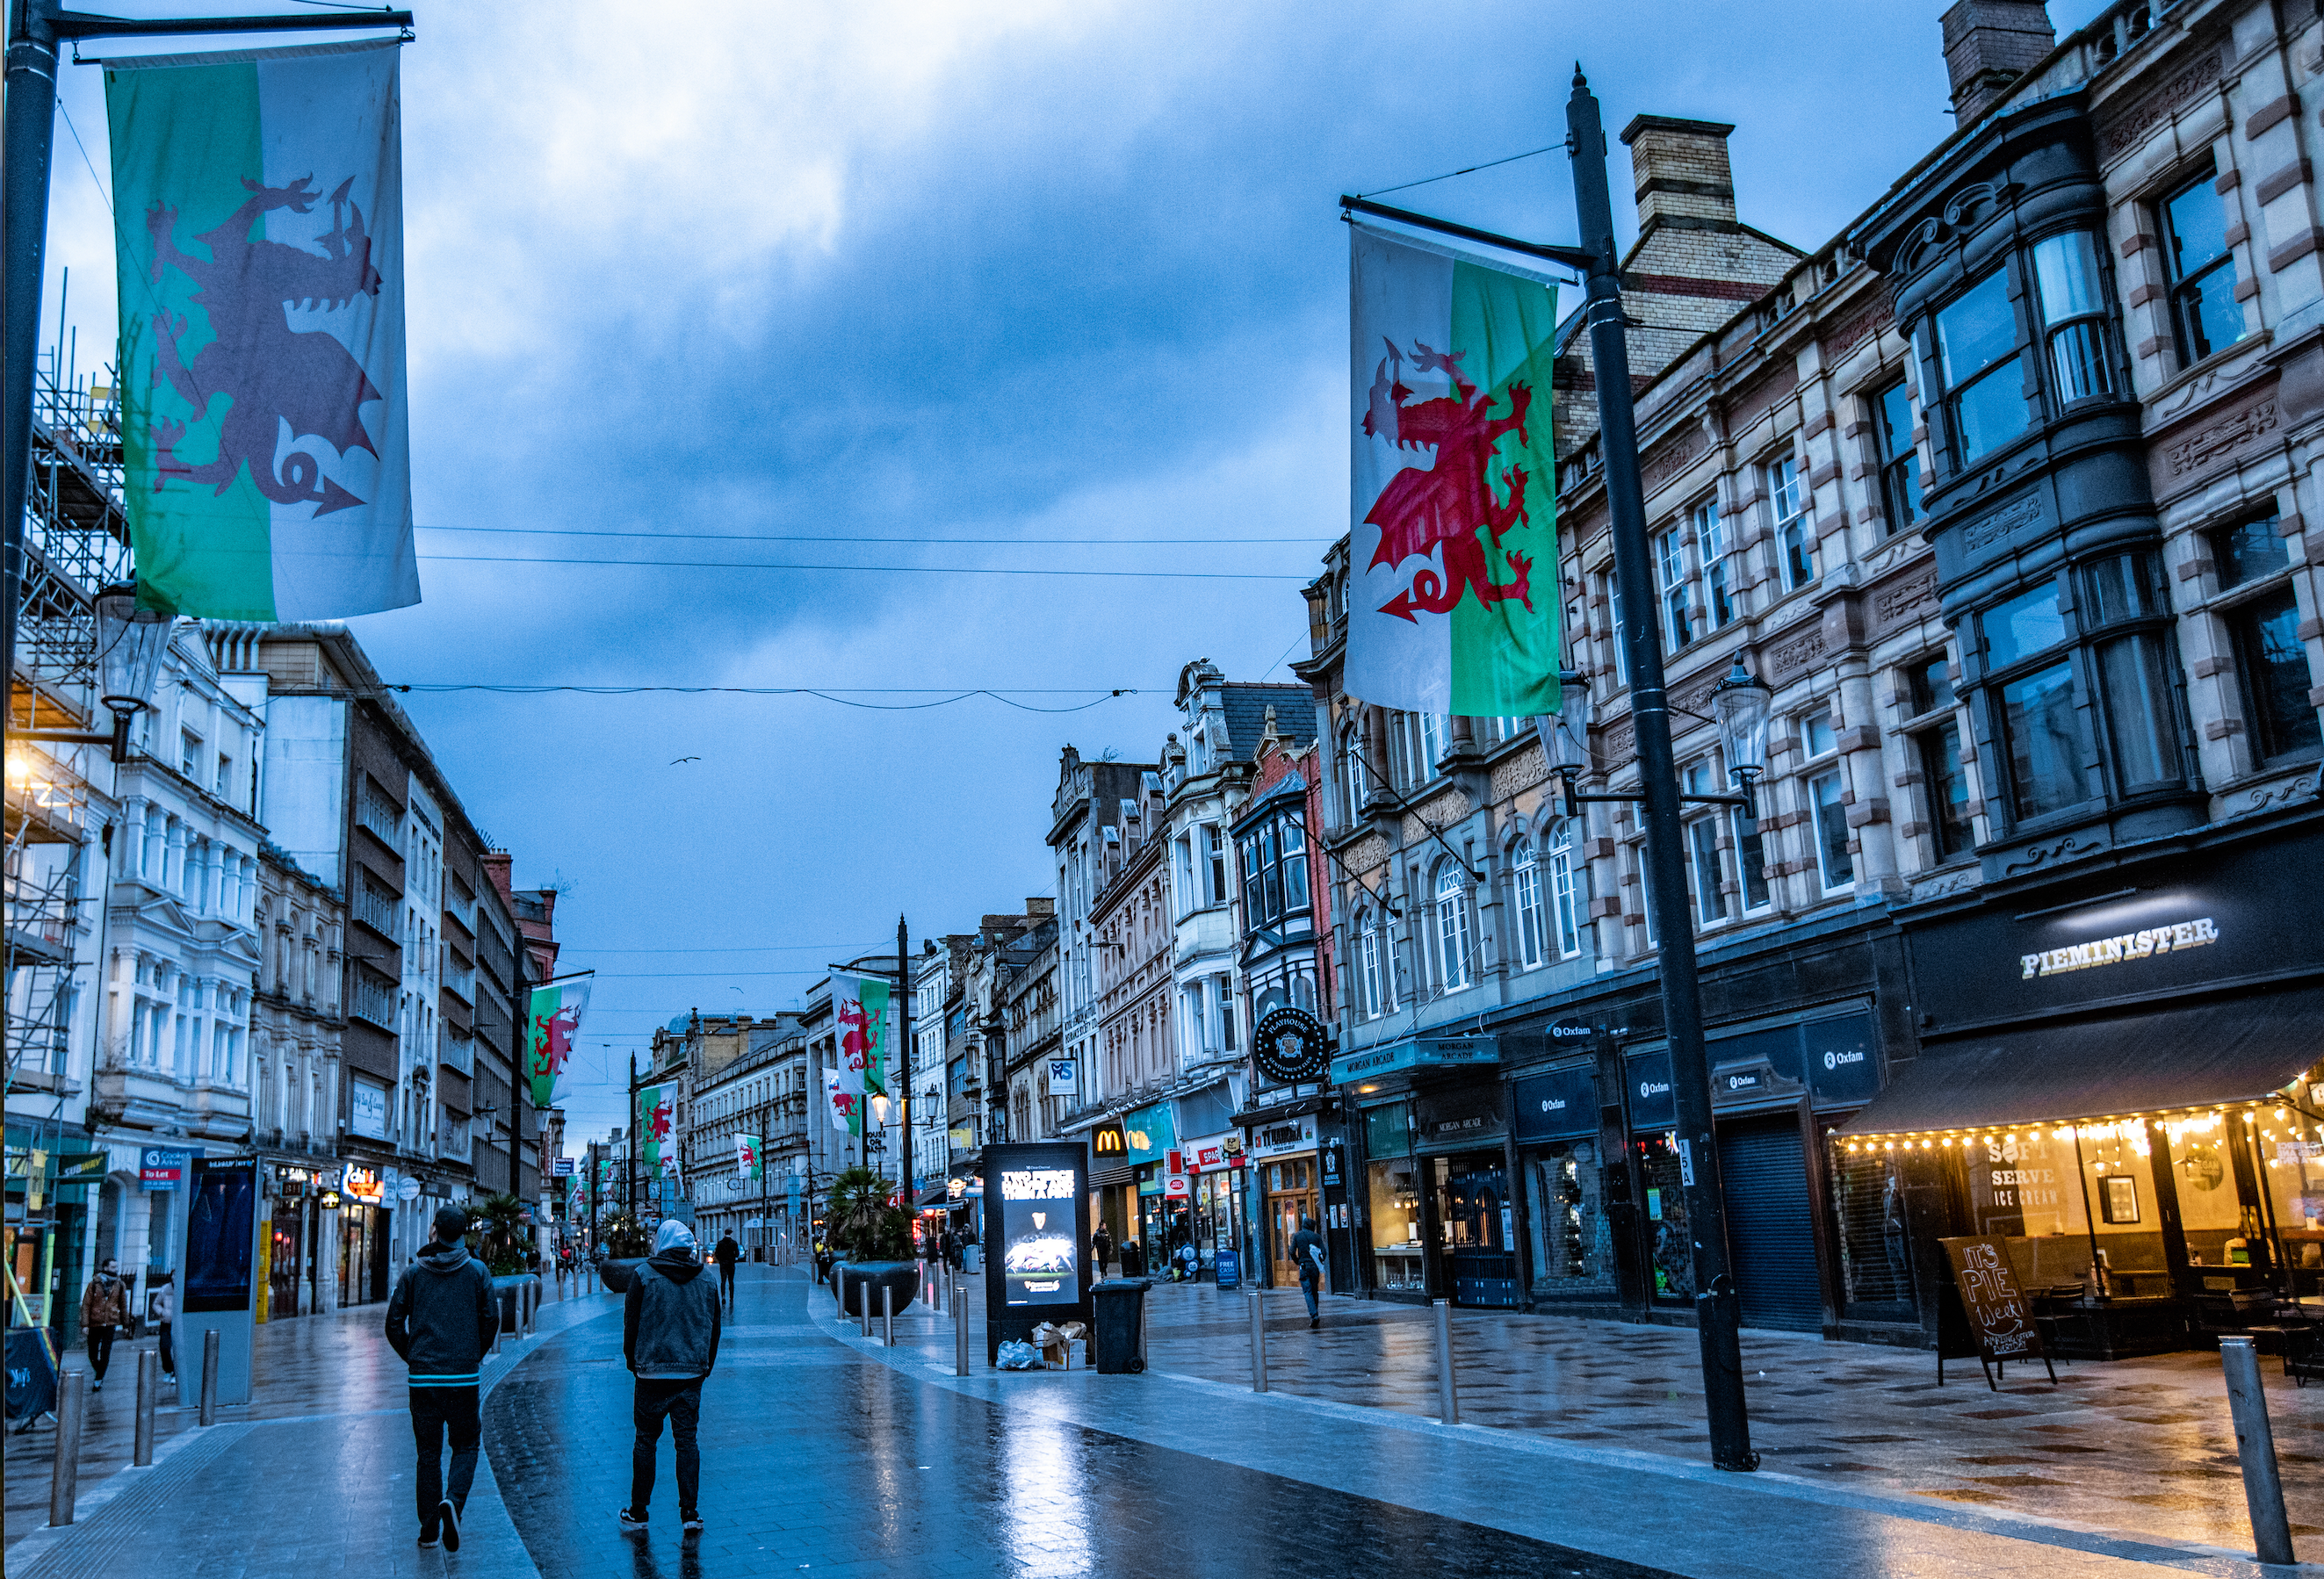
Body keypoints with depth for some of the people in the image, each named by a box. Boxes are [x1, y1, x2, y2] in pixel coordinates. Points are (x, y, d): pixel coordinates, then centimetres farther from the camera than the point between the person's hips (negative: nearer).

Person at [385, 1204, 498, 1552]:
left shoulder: (413, 1272, 1)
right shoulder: (477, 1271, -2)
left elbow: (394, 1323, 2)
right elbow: (491, 1319, -3)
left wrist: (413, 1357, 15)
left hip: (422, 1376, 1)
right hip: (464, 1376, -1)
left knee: (428, 1451, 11)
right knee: (466, 1445, 11)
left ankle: (428, 1530, 13)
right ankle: (453, 1500, -15)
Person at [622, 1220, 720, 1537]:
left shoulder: (644, 1275, -5)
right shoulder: (706, 1281, 5)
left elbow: (631, 1324, -1)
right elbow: (714, 1329, 11)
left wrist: (634, 1363, 11)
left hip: (652, 1375, -2)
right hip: (691, 1376, 2)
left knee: (645, 1442, 8)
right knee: (687, 1442, 6)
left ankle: (638, 1513, 15)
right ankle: (690, 1513, 5)